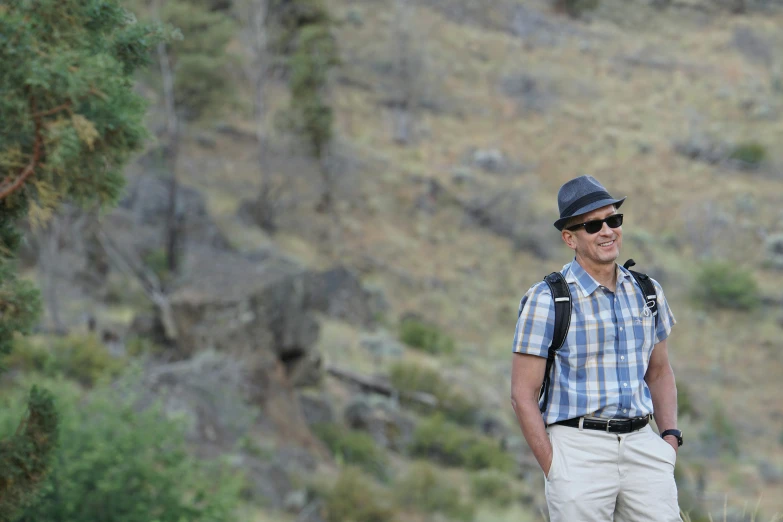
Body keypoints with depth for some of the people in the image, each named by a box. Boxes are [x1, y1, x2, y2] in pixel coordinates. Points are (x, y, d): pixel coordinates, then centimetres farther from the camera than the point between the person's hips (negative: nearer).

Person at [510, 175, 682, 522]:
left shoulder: (646, 292, 11)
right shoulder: (546, 300, -4)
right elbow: (523, 394, -5)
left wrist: (670, 438, 8)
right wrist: (553, 468, -11)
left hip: (642, 445, 4)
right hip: (578, 450, -4)